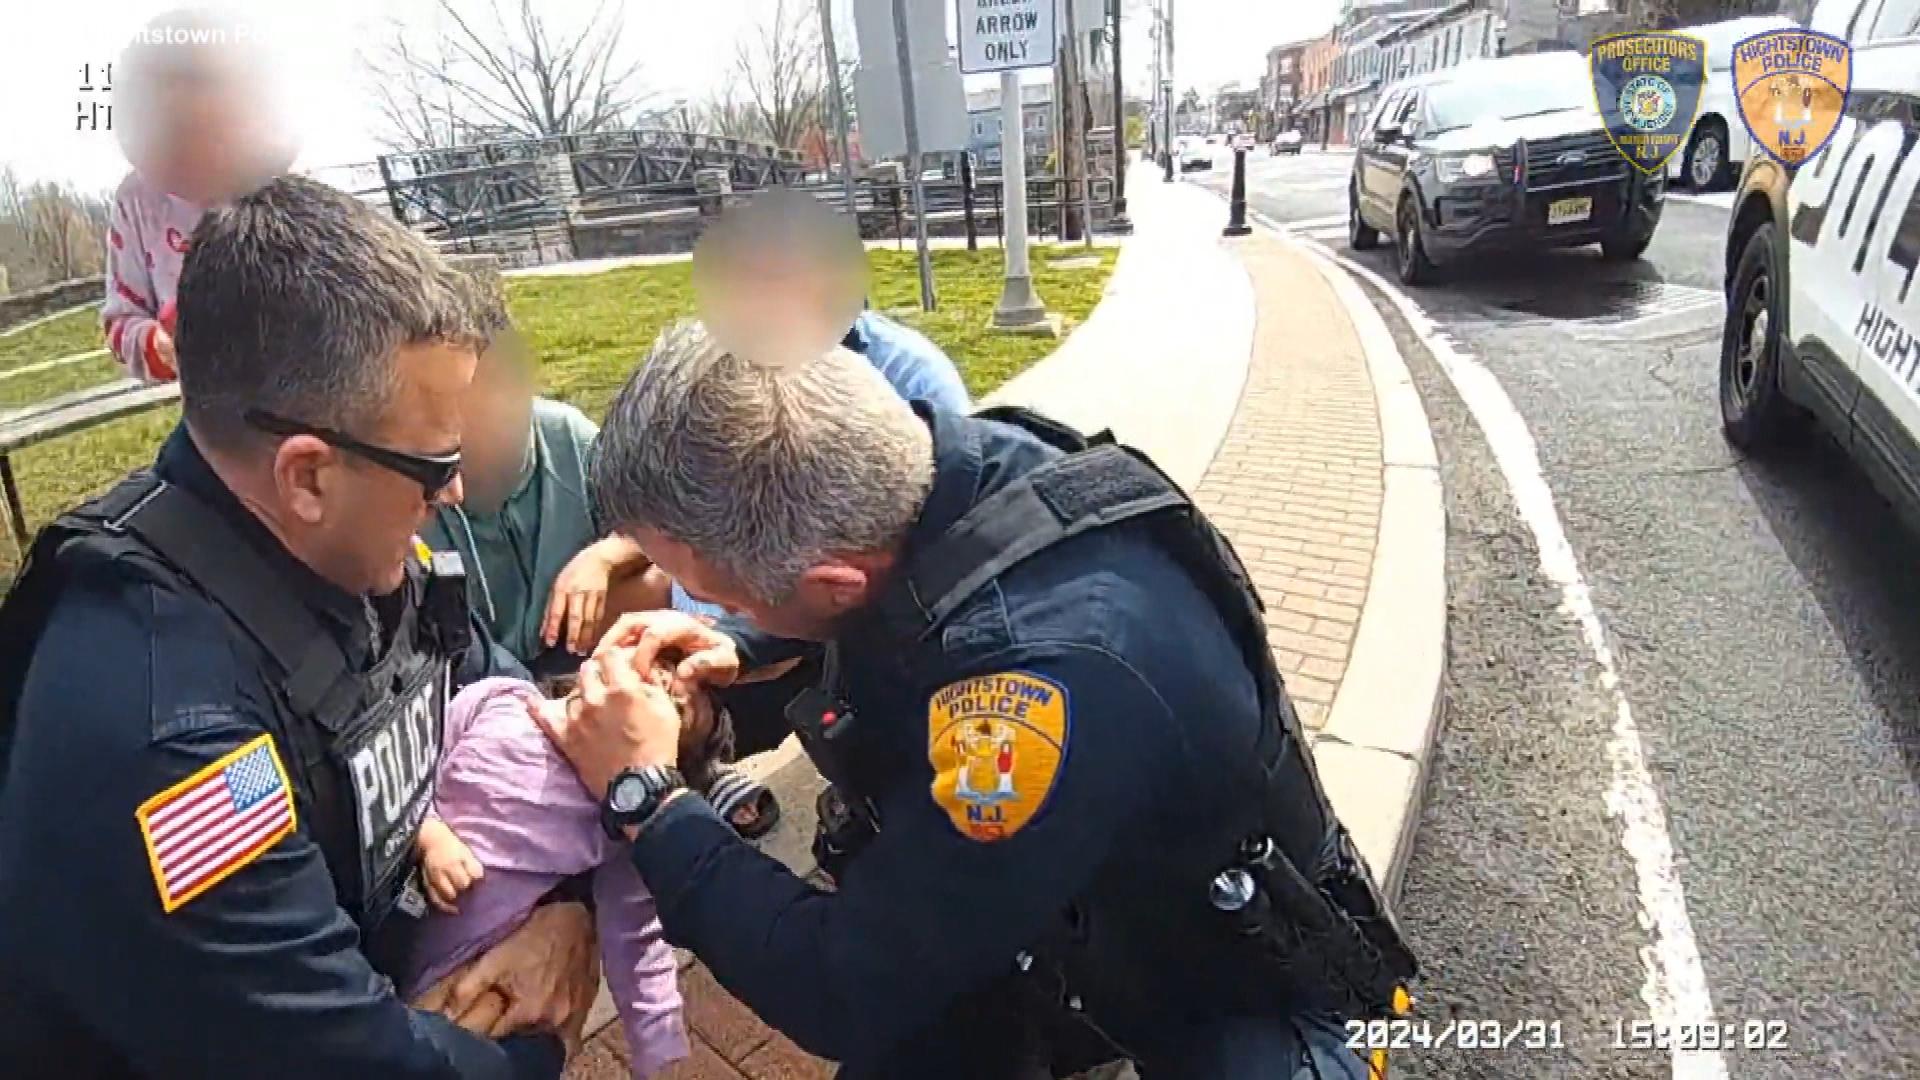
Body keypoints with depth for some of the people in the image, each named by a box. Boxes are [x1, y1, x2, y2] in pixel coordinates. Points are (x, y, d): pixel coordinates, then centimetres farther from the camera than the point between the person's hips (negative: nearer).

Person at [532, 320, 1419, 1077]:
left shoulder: (1054, 669, -40)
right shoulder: (941, 460, -17)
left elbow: (845, 993, -26)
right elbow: (868, 610, 9)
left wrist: (646, 796, -16)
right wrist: (738, 647, -6)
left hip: (1232, 993, -6)